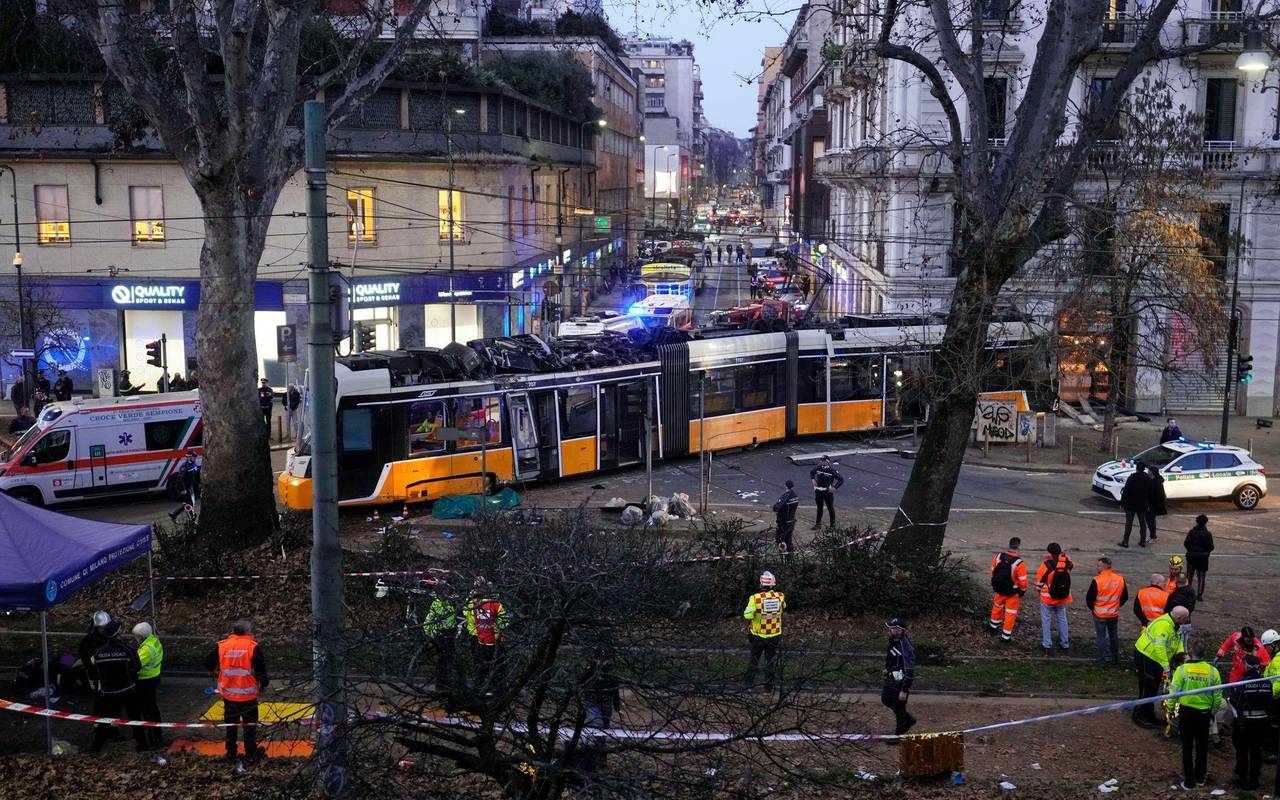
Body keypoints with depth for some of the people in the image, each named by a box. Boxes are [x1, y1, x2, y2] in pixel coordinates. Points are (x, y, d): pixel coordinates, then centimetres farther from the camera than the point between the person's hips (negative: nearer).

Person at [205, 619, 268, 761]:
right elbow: (260, 669, -15)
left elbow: (208, 663, 4)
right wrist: (263, 683, 4)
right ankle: (251, 753, 18)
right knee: (250, 724, 12)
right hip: (248, 694, -3)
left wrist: (217, 671, 25)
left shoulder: (221, 646, -5)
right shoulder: (253, 647, -15)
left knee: (230, 724, 18)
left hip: (228, 694, 3)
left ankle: (231, 753, 26)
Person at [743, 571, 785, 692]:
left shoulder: (755, 598, -21)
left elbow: (747, 615, -26)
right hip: (774, 636, 1)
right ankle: (769, 685, 21)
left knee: (754, 659, 19)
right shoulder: (780, 597, -11)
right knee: (771, 661, 16)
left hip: (758, 635, -1)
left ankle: (749, 681, 30)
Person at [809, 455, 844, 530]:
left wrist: (834, 487, -17)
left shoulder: (832, 470, -16)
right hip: (818, 492, 5)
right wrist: (813, 480, 8)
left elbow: (841, 479, -14)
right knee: (819, 508, 16)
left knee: (830, 508, 7)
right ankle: (818, 524, 27)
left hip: (828, 492, -5)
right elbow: (811, 472, 22)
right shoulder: (818, 468, -1)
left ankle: (833, 525, 19)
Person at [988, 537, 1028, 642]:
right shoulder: (1019, 563, -27)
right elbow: (1022, 581, -19)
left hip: (999, 589, 4)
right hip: (1013, 592, -4)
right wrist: (1023, 591, 1)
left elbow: (993, 572, 2)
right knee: (1010, 613, 12)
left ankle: (994, 626, 47)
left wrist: (995, 585, 18)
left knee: (997, 606, 28)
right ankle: (1006, 636, 19)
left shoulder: (998, 556, -12)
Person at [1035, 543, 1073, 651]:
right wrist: (1063, 556, 8)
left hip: (1047, 598, -4)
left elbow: (1039, 581, -10)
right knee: (1062, 619, 19)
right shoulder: (1066, 562, -9)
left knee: (1046, 619, 10)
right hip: (1063, 598, 4)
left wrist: (1039, 589, 9)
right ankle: (1065, 642, 25)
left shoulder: (1046, 564, -19)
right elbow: (1072, 565, 18)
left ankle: (1047, 643, 13)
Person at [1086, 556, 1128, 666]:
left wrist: (1093, 608, 5)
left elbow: (1089, 598, -13)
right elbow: (1125, 597, 6)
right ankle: (1115, 659, 28)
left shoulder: (1097, 580, -20)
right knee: (1114, 636, 19)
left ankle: (1101, 661, 8)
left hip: (1100, 614, -4)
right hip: (1114, 614, 4)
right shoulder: (1120, 579, -5)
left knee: (1100, 636, 5)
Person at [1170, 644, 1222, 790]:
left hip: (1186, 712, -2)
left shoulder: (1182, 669, -11)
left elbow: (1174, 692, -13)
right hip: (1205, 712, 2)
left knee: (1187, 747, 10)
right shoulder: (1212, 671, -4)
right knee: (1202, 746, 19)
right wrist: (1213, 712, 15)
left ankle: (1188, 781, 13)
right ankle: (1200, 778, 30)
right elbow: (1218, 696, 0)